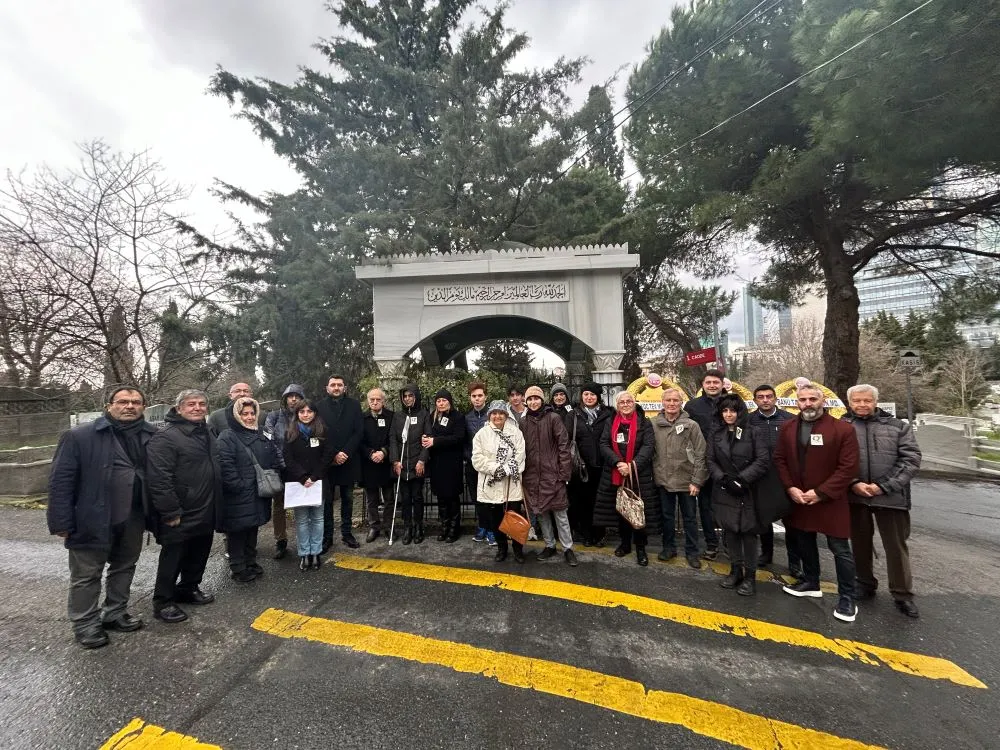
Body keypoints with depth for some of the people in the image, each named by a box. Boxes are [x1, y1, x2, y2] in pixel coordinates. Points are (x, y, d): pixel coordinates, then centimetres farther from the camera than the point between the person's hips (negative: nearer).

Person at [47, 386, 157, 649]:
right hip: (93, 521, -3)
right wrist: (62, 523, -12)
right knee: (87, 575, 12)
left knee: (124, 568, 19)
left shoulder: (152, 437, -3)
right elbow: (61, 481, -10)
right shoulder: (79, 436, -11)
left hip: (133, 520, 4)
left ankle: (115, 613, 38)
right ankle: (85, 624, 30)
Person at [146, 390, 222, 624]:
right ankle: (163, 602, 21)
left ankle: (189, 589, 37)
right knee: (172, 557, 5)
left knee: (199, 554, 19)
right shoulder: (166, 437, -17)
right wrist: (171, 511, -22)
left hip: (206, 512, 8)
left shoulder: (207, 434, 11)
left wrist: (217, 502, 18)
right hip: (180, 515, -8)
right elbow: (158, 478, -23)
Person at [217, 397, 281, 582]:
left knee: (253, 528, 18)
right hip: (238, 498, -7)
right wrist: (239, 486, -21)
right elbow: (225, 466, -20)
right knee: (237, 532, 4)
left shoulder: (260, 436, 12)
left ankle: (251, 562, 32)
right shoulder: (227, 437, -12)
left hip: (258, 495, 7)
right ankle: (237, 568, 17)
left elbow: (275, 460, 17)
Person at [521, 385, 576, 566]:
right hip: (532, 475, 4)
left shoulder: (554, 418, -5)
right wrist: (521, 473, 7)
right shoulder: (524, 422, 7)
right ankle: (550, 546, 27)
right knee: (541, 512, 12)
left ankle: (568, 548, 16)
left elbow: (564, 445, -7)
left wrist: (564, 472, -11)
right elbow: (521, 449, 11)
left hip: (552, 473, -4)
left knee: (560, 513, 3)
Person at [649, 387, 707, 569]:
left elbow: (700, 455, -7)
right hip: (663, 480, 2)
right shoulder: (653, 424, -3)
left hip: (686, 481, -1)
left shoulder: (691, 425, -7)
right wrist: (654, 475, -2)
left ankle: (692, 551, 27)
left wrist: (696, 481, -9)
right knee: (667, 516, 16)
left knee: (690, 517, 12)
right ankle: (669, 547, 33)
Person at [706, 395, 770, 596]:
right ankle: (735, 570, 24)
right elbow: (711, 461, 4)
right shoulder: (716, 434, 6)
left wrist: (741, 479, -17)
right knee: (730, 531, 10)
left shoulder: (754, 434, -4)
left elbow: (762, 462, -10)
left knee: (748, 532, 2)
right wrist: (724, 479, -11)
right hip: (724, 491, 3)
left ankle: (750, 575, 16)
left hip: (748, 492, -3)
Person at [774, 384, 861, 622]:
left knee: (840, 549, 4)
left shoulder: (843, 429, -12)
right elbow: (780, 459, 5)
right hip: (798, 499, 5)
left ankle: (847, 597, 19)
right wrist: (790, 488, -7)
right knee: (804, 542, 19)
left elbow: (848, 467, -14)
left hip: (830, 500, -4)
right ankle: (811, 582, 37)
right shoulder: (787, 428, 2)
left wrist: (820, 492, -17)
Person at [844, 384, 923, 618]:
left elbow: (911, 460, -3)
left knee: (896, 546, 7)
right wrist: (853, 484, -14)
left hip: (890, 496, 0)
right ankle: (865, 584, 31)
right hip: (855, 495, 0)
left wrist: (884, 486, -12)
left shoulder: (898, 427, 4)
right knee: (860, 543, 14)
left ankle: (902, 594, 22)